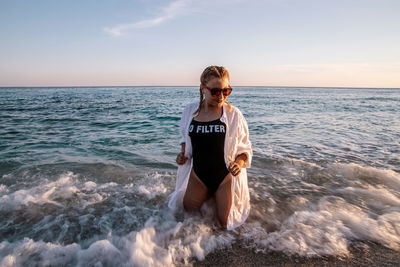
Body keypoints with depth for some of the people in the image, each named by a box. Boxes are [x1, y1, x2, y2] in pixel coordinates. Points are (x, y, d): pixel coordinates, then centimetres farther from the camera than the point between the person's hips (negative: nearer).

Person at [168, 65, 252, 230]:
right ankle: (210, 194, 39)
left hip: (225, 175, -2)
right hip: (198, 174, 3)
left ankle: (219, 196, 36)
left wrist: (239, 162, -23)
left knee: (225, 223, 5)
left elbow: (245, 148, -3)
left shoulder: (234, 114, -13)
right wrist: (183, 153, -3)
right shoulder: (190, 111, -4)